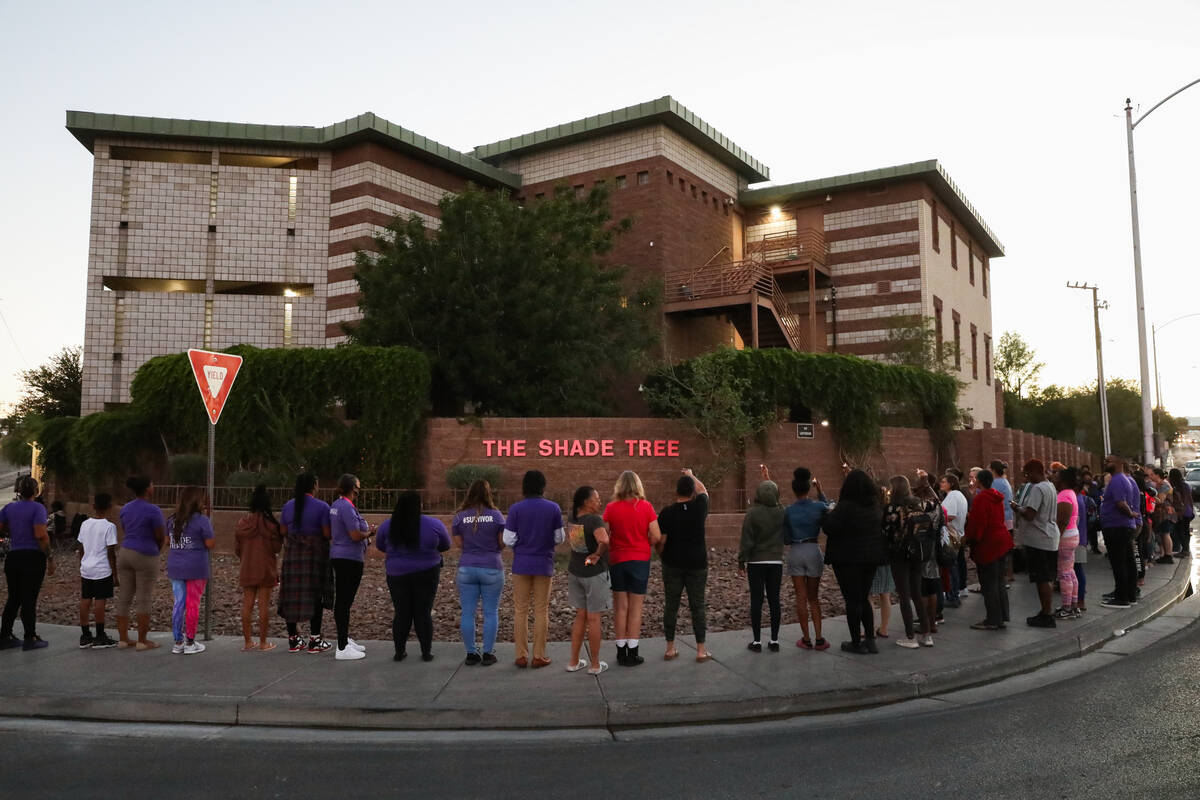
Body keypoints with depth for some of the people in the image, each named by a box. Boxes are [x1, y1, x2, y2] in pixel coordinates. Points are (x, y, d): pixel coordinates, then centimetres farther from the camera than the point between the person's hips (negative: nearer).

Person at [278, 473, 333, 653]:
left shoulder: (288, 506, 7)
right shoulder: (322, 506, -8)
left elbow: (283, 531, 9)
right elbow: (327, 534, -11)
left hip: (292, 555, 5)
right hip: (315, 555, -4)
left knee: (292, 594, 8)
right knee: (315, 594, 0)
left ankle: (293, 639, 14)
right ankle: (314, 640, 2)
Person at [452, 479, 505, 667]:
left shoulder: (460, 516, 0)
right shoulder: (496, 515, -4)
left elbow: (458, 544, 4)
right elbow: (503, 543, -1)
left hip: (466, 569, 1)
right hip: (492, 568, -1)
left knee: (468, 612, 7)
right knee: (490, 612, 6)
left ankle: (471, 653, 11)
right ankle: (488, 653, 8)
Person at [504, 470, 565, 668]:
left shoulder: (516, 509, -7)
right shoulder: (554, 509, -5)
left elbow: (509, 540, -6)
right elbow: (560, 538, 1)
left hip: (521, 564, 0)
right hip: (544, 564, 0)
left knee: (520, 611, 8)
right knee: (541, 611, 7)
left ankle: (521, 656, 10)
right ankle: (539, 657, 9)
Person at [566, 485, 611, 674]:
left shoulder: (572, 519, 3)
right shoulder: (594, 520, -20)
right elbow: (604, 540, -38)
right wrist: (598, 554, -20)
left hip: (575, 572, 7)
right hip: (594, 573, -7)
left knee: (580, 616, 17)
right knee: (593, 619, 4)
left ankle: (574, 662, 24)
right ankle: (596, 665, 15)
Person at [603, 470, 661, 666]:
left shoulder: (611, 507, -6)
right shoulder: (646, 507, -6)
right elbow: (656, 536, -8)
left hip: (617, 560, 1)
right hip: (640, 560, -1)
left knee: (620, 607, 10)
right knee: (635, 608, 6)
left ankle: (621, 652, 15)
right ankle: (632, 653, 9)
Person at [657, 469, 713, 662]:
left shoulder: (666, 513, -7)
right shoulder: (699, 507, -5)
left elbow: (660, 541, -6)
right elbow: (703, 491, 18)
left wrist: (663, 558, 13)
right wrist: (692, 476, 33)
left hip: (673, 565, 0)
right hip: (697, 564, 0)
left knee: (671, 606, 7)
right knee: (697, 606, 5)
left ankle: (670, 648, 13)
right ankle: (701, 650, 6)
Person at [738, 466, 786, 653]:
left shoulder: (752, 513, -12)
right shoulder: (782, 513, 0)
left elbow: (746, 541, -12)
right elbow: (776, 495, 22)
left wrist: (741, 562, -3)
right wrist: (767, 477, 32)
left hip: (756, 562, -3)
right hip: (776, 562, 3)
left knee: (756, 601, 2)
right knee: (774, 600, 9)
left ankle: (757, 641, 5)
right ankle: (774, 641, 13)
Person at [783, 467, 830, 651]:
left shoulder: (788, 511, -6)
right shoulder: (818, 506, -7)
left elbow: (785, 539, 1)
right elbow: (828, 509, 18)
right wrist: (820, 491, 15)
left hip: (795, 552, 0)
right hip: (813, 551, 1)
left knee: (801, 597, 6)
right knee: (814, 597, 12)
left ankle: (806, 639, 8)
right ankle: (819, 639, 7)